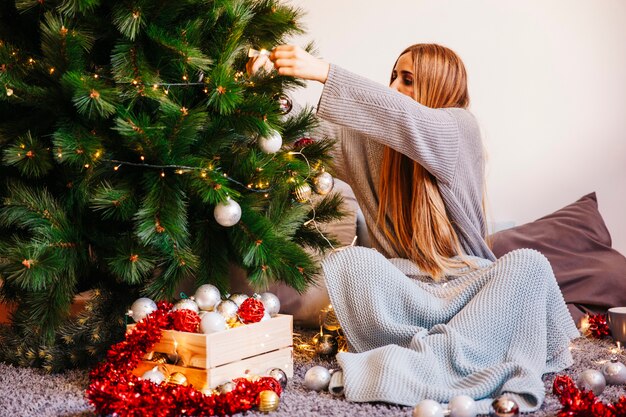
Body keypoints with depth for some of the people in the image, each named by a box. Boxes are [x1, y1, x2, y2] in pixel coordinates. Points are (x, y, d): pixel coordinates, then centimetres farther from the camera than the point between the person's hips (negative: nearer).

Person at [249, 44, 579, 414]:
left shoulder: (461, 127, -2)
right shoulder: (374, 138, 9)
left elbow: (409, 119, -21)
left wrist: (325, 72, -28)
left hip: (465, 280, -2)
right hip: (406, 287, 2)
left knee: (528, 263, -30)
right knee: (345, 262, -27)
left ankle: (426, 365, -40)